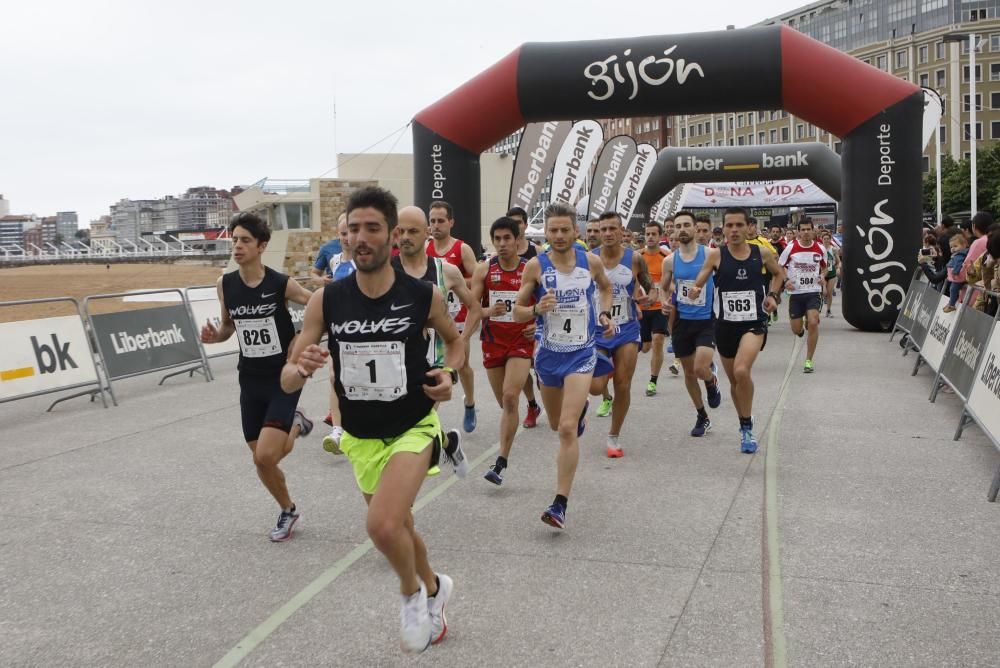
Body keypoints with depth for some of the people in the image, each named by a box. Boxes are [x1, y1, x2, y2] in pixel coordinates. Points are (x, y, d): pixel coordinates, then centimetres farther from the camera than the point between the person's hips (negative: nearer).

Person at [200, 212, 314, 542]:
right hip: (251, 380, 4)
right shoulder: (225, 284, -2)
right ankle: (288, 510, 36)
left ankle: (295, 427, 17)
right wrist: (214, 335, -9)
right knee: (261, 462, 9)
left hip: (284, 378, -4)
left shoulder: (281, 284, -15)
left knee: (265, 456, -17)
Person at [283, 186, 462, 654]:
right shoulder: (326, 300, -10)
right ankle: (433, 589, 50)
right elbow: (287, 381, -8)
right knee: (397, 528, 19)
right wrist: (303, 369, -31)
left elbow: (454, 339, 8)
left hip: (413, 428, -3)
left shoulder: (423, 295, -14)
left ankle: (413, 592, 8)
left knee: (382, 526, -25)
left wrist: (449, 374, -13)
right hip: (361, 436, 4)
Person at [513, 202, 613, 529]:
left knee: (568, 429, -16)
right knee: (557, 424, 21)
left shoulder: (591, 261, -3)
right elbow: (517, 311, -3)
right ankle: (579, 409, 59)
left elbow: (606, 286, 19)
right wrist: (536, 309, -23)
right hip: (548, 353, 2)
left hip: (581, 354, -2)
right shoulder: (535, 265, -7)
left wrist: (605, 314, 2)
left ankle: (560, 504, -11)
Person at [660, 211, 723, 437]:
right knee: (689, 372, 11)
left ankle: (712, 382, 20)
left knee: (701, 369, -19)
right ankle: (703, 417, 31)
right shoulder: (669, 261, 1)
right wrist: (665, 301, -4)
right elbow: (664, 287, 16)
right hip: (682, 321, 4)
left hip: (707, 320, -4)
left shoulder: (710, 254, -8)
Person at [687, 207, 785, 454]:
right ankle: (745, 427, 38)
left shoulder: (762, 253, -2)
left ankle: (747, 426, -7)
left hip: (754, 324, -2)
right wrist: (694, 291, -27)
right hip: (726, 324, 2)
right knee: (734, 380, 14)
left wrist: (773, 295, 4)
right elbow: (698, 284, -5)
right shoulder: (716, 255, -4)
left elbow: (779, 274, 18)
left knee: (742, 371, -26)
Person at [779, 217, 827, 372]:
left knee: (813, 323, -19)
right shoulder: (791, 248, -5)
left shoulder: (820, 249, 0)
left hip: (814, 291, 0)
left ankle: (809, 360, -6)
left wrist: (823, 277, -3)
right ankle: (802, 327, 47)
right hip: (795, 292, 0)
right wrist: (786, 280, -12)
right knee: (796, 330, 5)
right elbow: (779, 267, 5)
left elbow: (825, 267, 18)